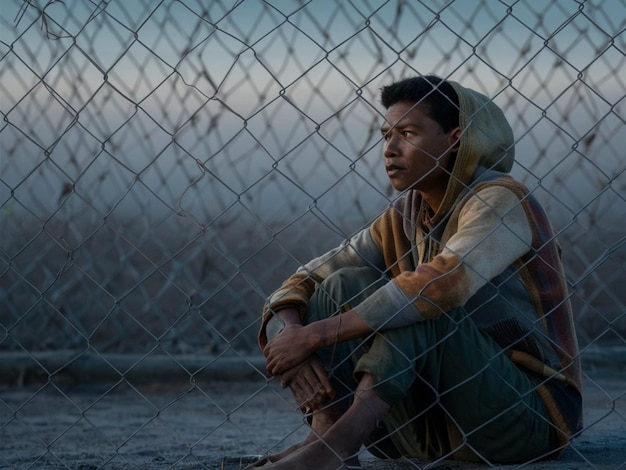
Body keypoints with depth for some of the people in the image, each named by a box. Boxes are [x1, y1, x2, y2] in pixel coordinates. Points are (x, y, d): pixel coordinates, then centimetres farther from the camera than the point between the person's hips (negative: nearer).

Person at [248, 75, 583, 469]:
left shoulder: (500, 200, -14)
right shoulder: (402, 219, 8)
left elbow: (442, 285, -33)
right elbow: (303, 284, 4)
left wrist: (317, 335, -30)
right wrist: (291, 340, -21)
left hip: (531, 414, -7)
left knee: (418, 302, -28)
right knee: (344, 284, -8)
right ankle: (325, 435, -30)